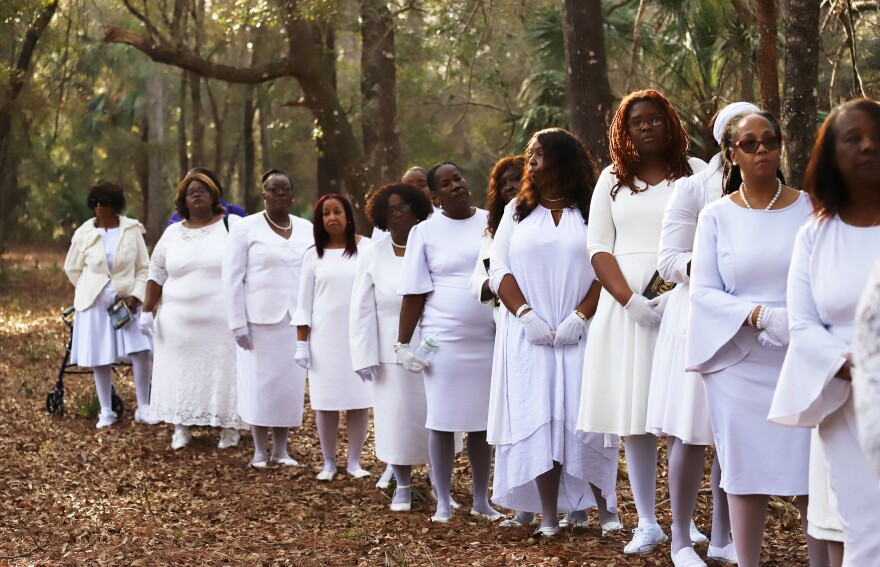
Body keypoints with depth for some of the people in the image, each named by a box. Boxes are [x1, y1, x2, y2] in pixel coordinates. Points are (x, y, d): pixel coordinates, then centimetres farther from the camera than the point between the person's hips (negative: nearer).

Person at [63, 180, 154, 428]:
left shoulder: (132, 230, -5)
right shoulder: (84, 233, -3)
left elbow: (144, 268, -1)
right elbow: (72, 268, 10)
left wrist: (135, 295, -12)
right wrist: (91, 292, 10)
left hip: (127, 301, -1)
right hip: (96, 303, 1)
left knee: (141, 352, -11)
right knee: (100, 358, 4)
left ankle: (143, 408, 1)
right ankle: (106, 412, 16)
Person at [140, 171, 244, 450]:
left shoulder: (233, 226, -1)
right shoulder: (173, 233, 9)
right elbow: (156, 275, 13)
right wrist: (147, 311, 8)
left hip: (223, 323, -3)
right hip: (181, 324, 3)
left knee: (224, 372, 1)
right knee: (181, 373, 6)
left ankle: (230, 426, 12)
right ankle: (181, 427, 16)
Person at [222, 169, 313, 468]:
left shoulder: (306, 229, 9)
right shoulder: (245, 228, -1)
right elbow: (232, 279, -3)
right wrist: (238, 324, -9)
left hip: (296, 321, 3)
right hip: (259, 320, -3)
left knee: (291, 385, 4)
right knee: (260, 385, 1)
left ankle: (281, 450, 15)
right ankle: (259, 451, 12)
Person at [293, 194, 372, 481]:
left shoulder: (367, 249, 0)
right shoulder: (314, 255, 5)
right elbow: (304, 302, 7)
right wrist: (301, 343, 2)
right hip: (324, 337, 1)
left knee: (359, 401, 0)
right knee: (326, 402, 2)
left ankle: (354, 462, 12)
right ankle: (329, 463, 13)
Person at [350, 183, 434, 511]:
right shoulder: (373, 255, 5)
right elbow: (362, 309, 3)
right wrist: (365, 357, -4)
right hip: (393, 352, 1)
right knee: (397, 419, 4)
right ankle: (402, 486, 20)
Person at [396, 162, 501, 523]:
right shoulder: (425, 232, 1)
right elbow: (414, 293, 0)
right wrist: (402, 344, -2)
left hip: (489, 339, 2)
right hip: (444, 340, -2)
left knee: (483, 422, 9)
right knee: (442, 422, 1)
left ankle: (481, 500, 20)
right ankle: (443, 503, 12)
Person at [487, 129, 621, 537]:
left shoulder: (593, 212, 5)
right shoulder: (517, 211, 14)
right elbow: (499, 270, 6)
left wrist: (581, 316, -15)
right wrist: (525, 314, -9)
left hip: (580, 333, -2)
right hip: (529, 334, 2)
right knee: (536, 419, -3)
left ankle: (604, 506, 5)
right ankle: (548, 514, 0)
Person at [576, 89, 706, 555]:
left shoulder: (695, 172, 6)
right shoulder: (612, 180, 14)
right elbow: (598, 247, 8)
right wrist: (630, 300, -8)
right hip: (625, 305, 3)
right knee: (634, 419, 2)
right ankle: (647, 523, 9)